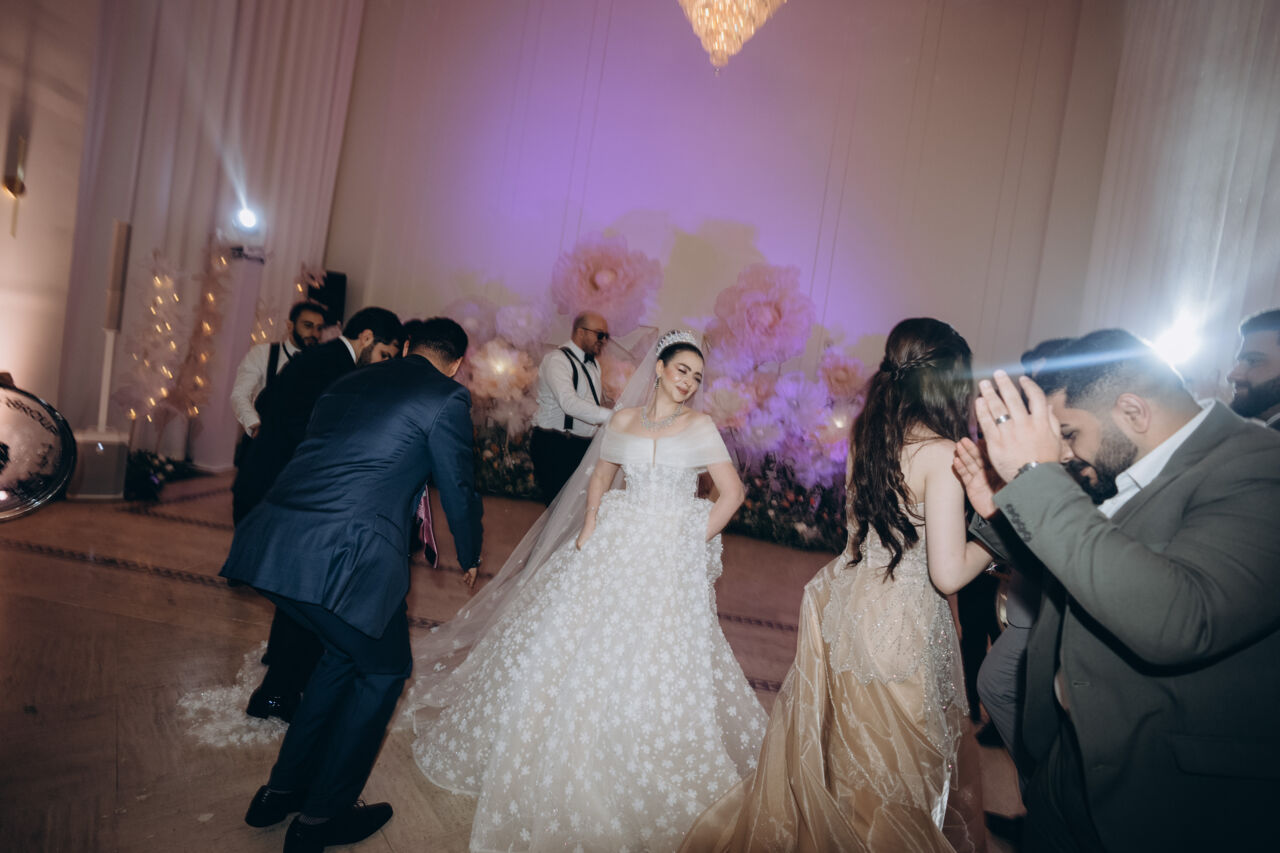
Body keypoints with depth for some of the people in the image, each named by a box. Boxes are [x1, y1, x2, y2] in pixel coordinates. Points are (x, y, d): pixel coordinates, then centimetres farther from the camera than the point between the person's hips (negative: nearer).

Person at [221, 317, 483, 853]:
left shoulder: (348, 382, 21)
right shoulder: (447, 397, 0)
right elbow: (458, 489, 5)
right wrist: (470, 557, 23)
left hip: (270, 542, 8)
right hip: (349, 555, -7)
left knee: (343, 653, 29)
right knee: (382, 671, 17)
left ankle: (281, 791, 40)